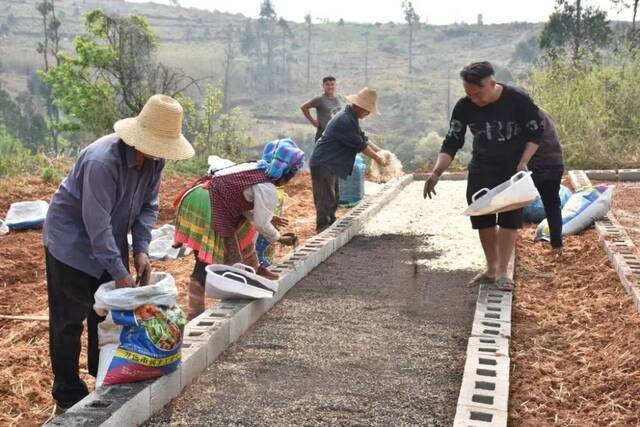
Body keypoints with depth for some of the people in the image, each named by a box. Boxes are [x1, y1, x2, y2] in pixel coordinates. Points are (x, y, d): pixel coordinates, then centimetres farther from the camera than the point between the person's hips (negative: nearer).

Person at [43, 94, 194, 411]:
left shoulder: (154, 159, -10)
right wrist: (120, 272, -30)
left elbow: (148, 206, 0)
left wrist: (141, 249, -13)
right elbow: (97, 223, -33)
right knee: (69, 320, -2)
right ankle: (69, 396, 8)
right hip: (71, 241, -7)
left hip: (108, 240, 7)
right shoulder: (102, 160, -34)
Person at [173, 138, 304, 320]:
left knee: (244, 230, 25)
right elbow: (261, 224, -4)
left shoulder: (255, 168, 14)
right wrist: (280, 238, 12)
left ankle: (254, 270, 44)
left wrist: (269, 218, 24)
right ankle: (194, 315, 3)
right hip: (206, 209, -10)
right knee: (207, 264, -2)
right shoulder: (268, 190, -11)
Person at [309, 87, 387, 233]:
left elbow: (363, 138, 17)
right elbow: (360, 145, -18)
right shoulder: (345, 121, -23)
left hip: (331, 165, 11)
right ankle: (323, 230, 0)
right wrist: (377, 158, -6)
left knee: (333, 199, 18)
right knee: (325, 199, -7)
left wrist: (380, 152, 10)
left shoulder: (351, 118, 9)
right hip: (323, 164, -11)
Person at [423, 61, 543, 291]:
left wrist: (523, 163, -21)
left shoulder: (518, 100, -23)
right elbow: (452, 143, -12)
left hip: (513, 167, -3)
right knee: (481, 216, 3)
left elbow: (536, 133, -10)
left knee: (510, 216, -8)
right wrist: (436, 172, -25)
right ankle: (491, 269, 17)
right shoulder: (464, 107, -16)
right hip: (481, 168, 3)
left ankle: (502, 272, -1)